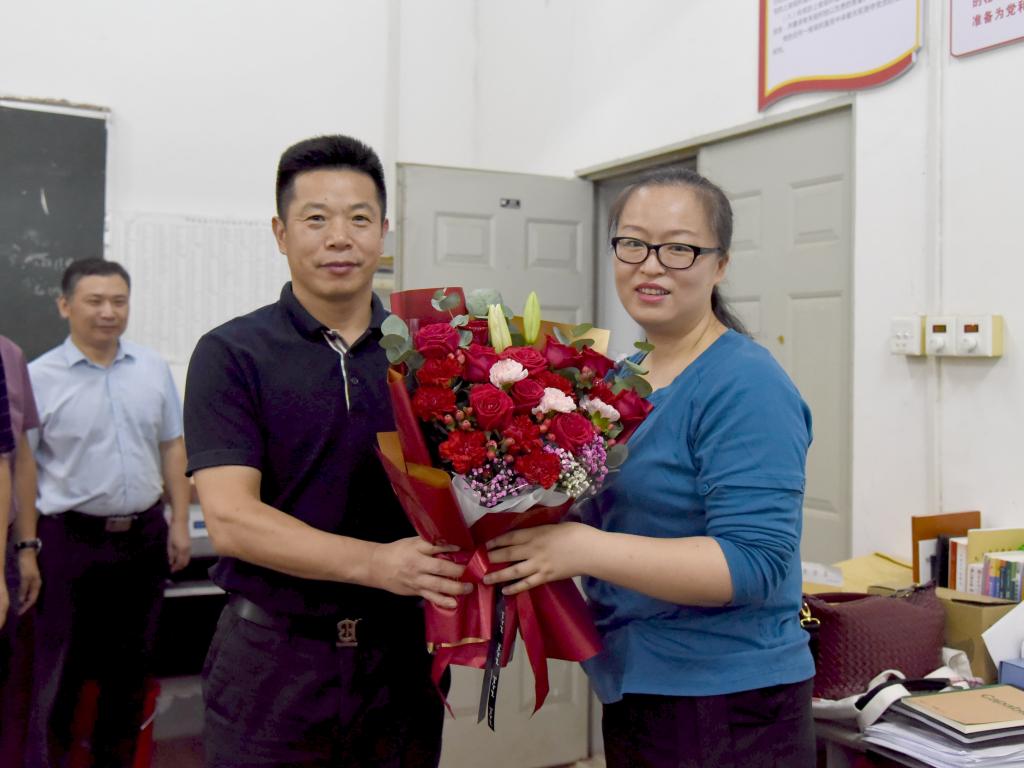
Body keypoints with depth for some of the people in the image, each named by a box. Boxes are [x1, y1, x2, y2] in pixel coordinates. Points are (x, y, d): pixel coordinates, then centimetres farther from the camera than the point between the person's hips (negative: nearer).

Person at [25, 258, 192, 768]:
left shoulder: (153, 369, 4)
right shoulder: (39, 377, -7)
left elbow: (172, 447, 9)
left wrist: (180, 522, 5)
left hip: (145, 536, 4)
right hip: (72, 540, -4)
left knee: (130, 663, 17)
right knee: (61, 668, 6)